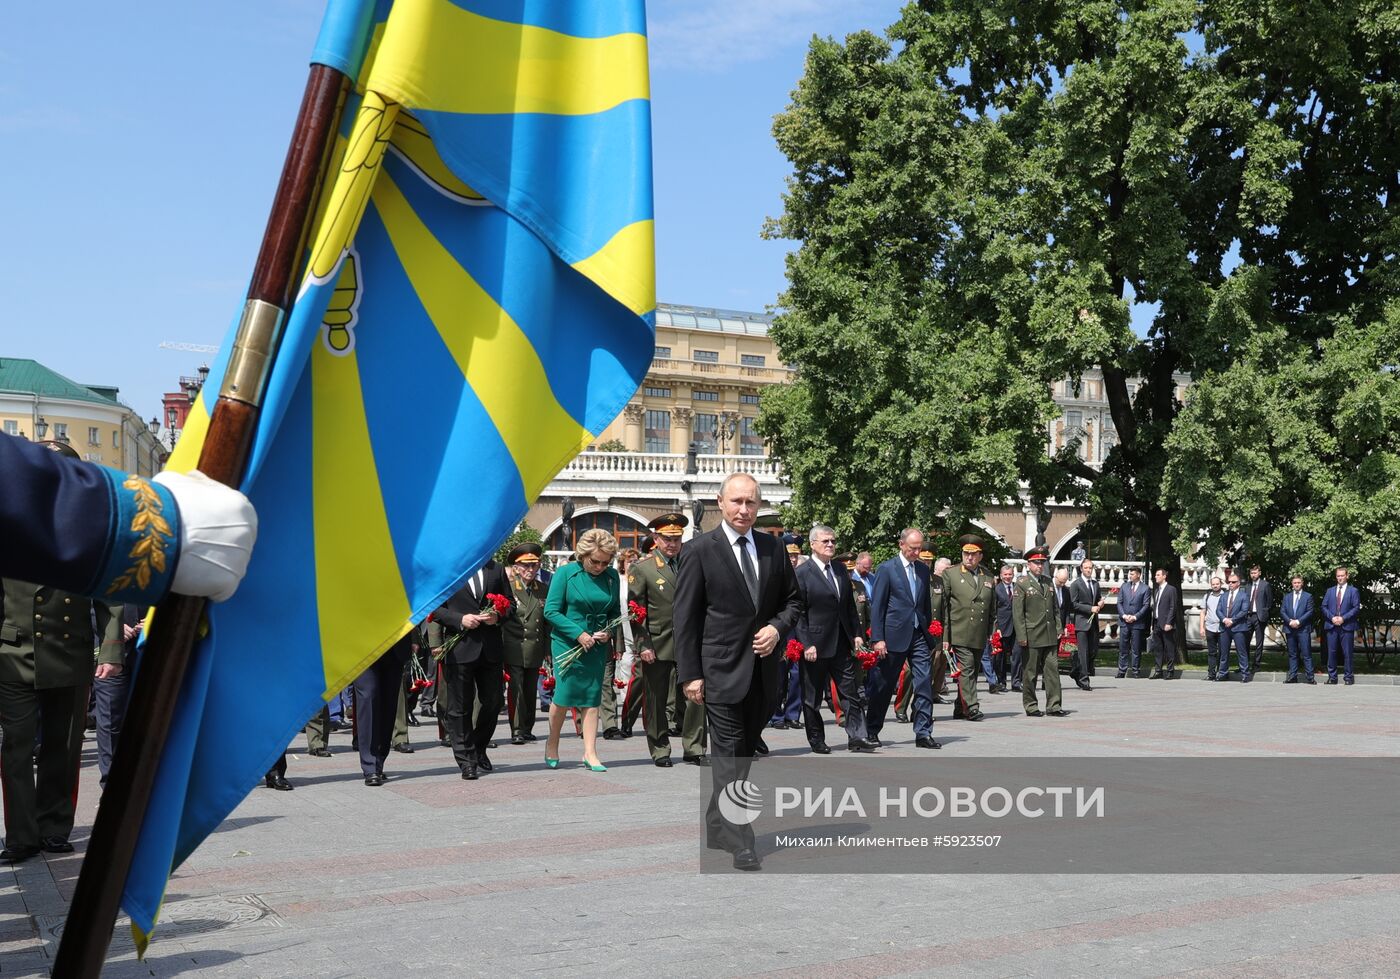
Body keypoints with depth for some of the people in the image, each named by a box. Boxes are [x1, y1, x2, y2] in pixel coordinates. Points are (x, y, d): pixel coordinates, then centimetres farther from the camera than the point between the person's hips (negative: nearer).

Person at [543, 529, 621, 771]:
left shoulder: (612, 576, 4)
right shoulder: (566, 574, -8)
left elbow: (615, 613, 13)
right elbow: (551, 611, -9)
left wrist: (608, 632, -8)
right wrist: (578, 633, -16)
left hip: (597, 644, 3)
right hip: (567, 643, -3)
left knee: (592, 698, 2)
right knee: (565, 694, -2)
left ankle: (590, 753, 5)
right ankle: (552, 744, 20)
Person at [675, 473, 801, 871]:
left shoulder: (772, 548, 9)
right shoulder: (700, 550, -6)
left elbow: (793, 600, 17)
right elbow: (685, 618, -6)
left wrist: (777, 628, -4)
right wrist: (690, 674, -10)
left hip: (762, 670, 5)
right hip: (721, 670, -5)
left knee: (745, 751, 14)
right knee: (729, 755, -6)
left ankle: (717, 829, 29)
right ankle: (740, 842, -4)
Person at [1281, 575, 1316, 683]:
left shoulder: (1308, 596, 4)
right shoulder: (1287, 597, 14)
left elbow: (1310, 612, -4)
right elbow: (1282, 610, 7)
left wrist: (1298, 621, -14)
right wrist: (1290, 621, -10)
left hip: (1303, 629, -3)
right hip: (1290, 629, 3)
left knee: (1306, 654, -5)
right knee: (1292, 654, 7)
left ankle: (1309, 677, -3)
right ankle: (1292, 676, 10)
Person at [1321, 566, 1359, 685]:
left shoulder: (1353, 591, 5)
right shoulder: (1330, 591, 15)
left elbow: (1356, 608, -2)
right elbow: (1324, 607, 10)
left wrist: (1343, 618, -12)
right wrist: (1332, 617, -7)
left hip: (1347, 626, -3)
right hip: (1331, 626, 3)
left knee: (1347, 653, -1)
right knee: (1331, 652, 2)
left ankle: (1348, 677, 6)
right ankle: (1332, 677, 8)